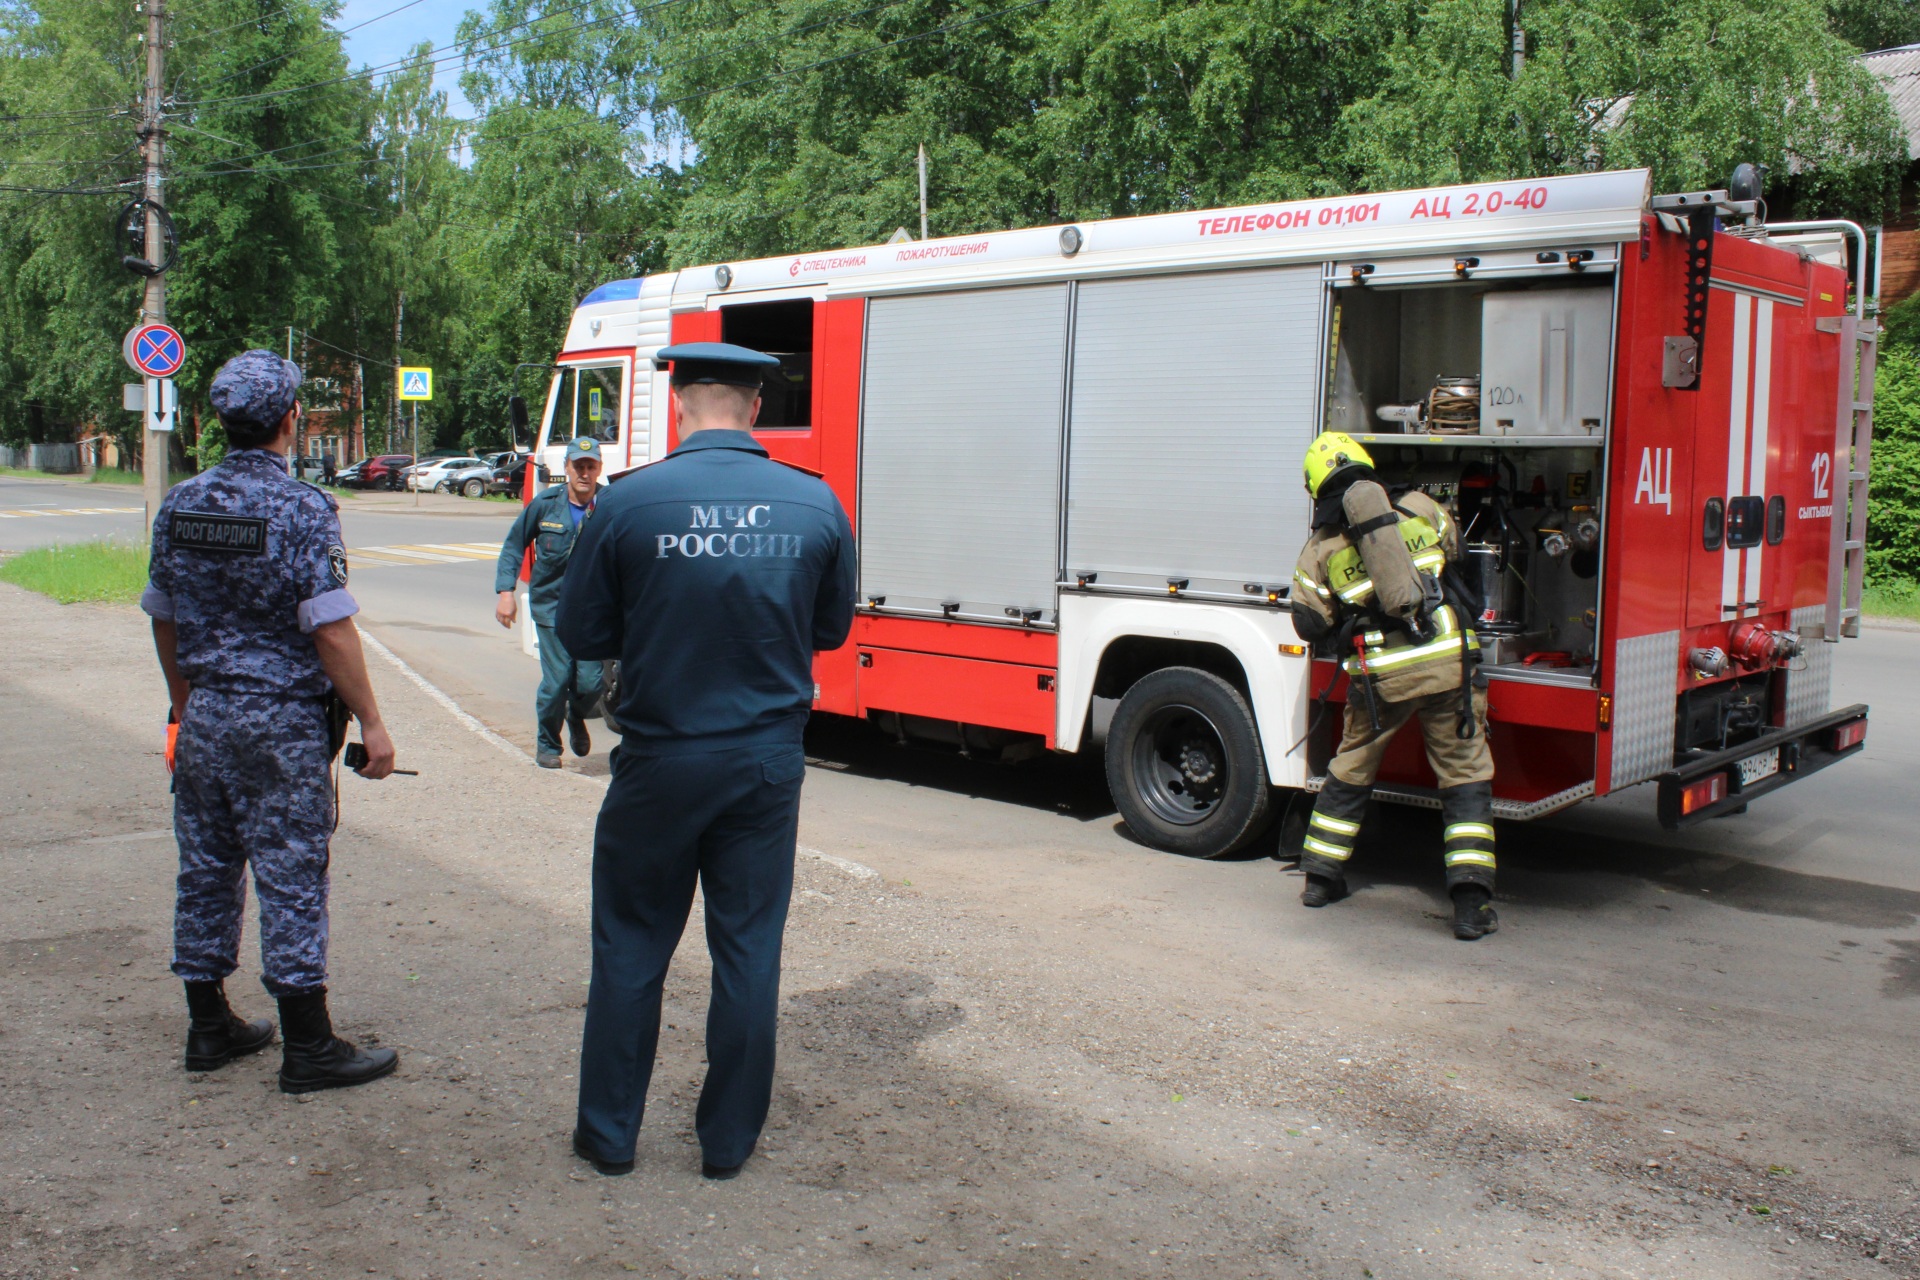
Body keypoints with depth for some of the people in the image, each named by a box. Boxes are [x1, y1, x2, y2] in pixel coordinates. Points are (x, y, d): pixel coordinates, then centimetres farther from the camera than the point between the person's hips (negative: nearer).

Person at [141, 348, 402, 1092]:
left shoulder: (180, 506, 5)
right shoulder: (303, 510, -15)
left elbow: (164, 621, 12)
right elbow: (331, 632, -18)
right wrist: (371, 723, -12)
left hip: (205, 717, 6)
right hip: (283, 723, -6)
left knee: (206, 871, 14)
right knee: (291, 880, -1)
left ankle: (210, 1028, 25)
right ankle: (308, 1048, 6)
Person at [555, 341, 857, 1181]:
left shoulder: (630, 502, -12)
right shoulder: (816, 505, -5)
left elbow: (582, 633, -3)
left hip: (660, 759, -1)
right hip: (768, 762, 2)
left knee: (631, 948, 14)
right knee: (749, 950, 13)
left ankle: (609, 1134, 26)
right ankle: (728, 1140, 23)